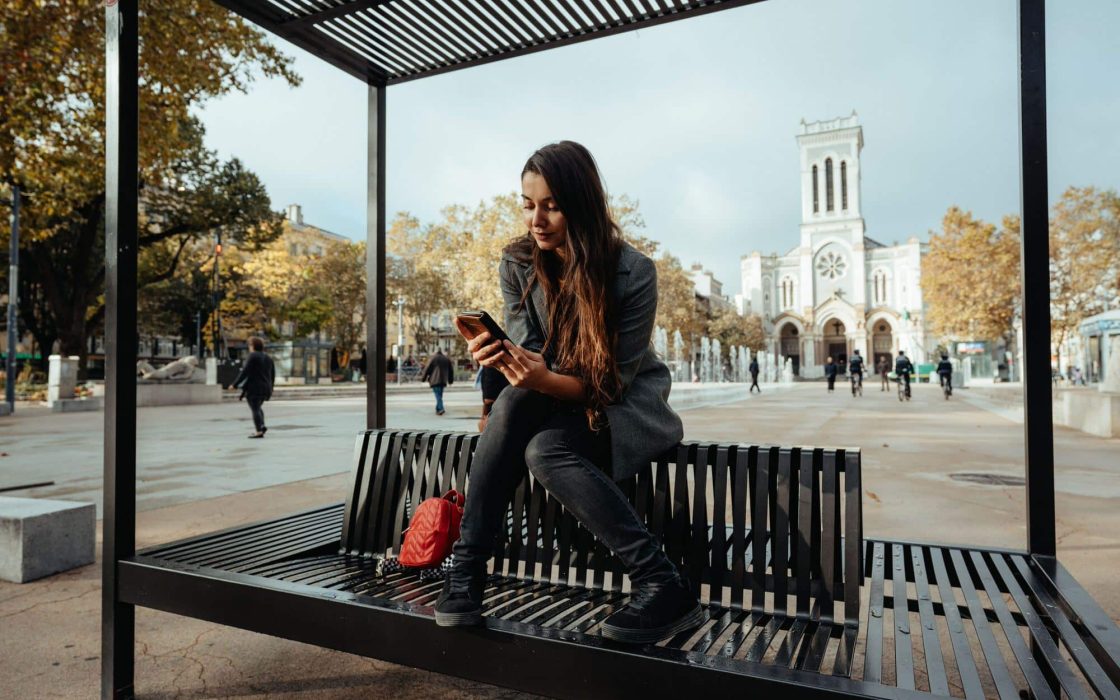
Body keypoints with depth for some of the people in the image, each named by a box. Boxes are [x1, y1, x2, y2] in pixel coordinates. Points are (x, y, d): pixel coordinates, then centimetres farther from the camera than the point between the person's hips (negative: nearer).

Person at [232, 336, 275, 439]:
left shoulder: (253, 356, -8)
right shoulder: (268, 358, 13)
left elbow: (245, 372, -13)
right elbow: (272, 375, 14)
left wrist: (235, 384, -6)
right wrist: (269, 389, 22)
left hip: (254, 388, -7)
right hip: (265, 388, 7)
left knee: (255, 409, -3)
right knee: (257, 407, 23)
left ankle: (259, 431, -9)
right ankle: (262, 426, 7)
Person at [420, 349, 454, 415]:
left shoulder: (433, 358, -4)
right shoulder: (446, 359, 12)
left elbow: (427, 369, -3)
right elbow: (450, 370, 19)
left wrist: (423, 378, 6)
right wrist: (450, 380, 28)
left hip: (435, 380, -5)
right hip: (443, 380, 5)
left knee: (438, 395, -9)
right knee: (440, 395, 13)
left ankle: (441, 408, -22)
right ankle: (438, 409, 15)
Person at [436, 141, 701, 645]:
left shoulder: (632, 272, -18)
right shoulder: (518, 263, -5)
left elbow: (615, 378, -18)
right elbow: (527, 350, -8)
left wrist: (546, 380, -37)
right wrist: (502, 358, -33)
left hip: (628, 405, -4)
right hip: (555, 404, 4)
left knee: (545, 451, -34)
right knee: (513, 404, -31)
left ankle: (661, 586, -28)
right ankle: (467, 566, -22)